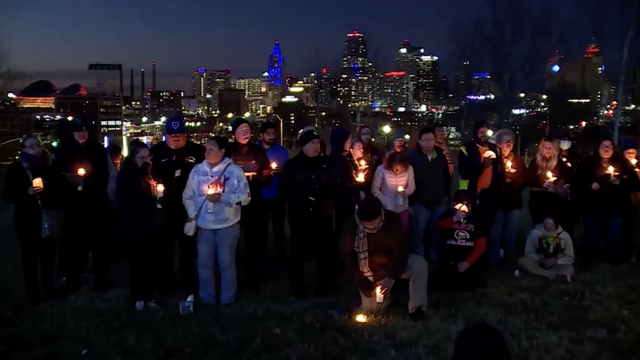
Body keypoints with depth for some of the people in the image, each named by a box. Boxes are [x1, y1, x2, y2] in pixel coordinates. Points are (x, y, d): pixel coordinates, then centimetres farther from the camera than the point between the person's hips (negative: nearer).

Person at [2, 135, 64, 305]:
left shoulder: (49, 167, 4)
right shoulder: (15, 169, -2)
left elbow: (60, 188, 9)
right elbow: (7, 195, -5)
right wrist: (27, 193, -20)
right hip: (27, 220, -2)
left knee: (48, 255, 8)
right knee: (30, 257, 2)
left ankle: (49, 289, 25)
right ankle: (33, 293, 14)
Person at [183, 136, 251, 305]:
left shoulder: (234, 170, -7)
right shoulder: (197, 170, 2)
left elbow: (245, 197, -10)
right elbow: (187, 196, 9)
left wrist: (222, 197, -17)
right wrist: (193, 215, -3)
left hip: (227, 225, -3)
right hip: (203, 226, 3)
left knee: (227, 264, 8)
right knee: (204, 264, 10)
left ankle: (228, 300, 23)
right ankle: (207, 299, 26)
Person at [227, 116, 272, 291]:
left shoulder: (258, 151, 3)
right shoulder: (227, 151, -2)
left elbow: (267, 177, 4)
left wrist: (255, 178, -16)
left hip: (253, 202, 1)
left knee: (252, 239, 4)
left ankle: (251, 277, 16)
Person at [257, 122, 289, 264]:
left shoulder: (282, 151, 2)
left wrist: (280, 171, -16)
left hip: (277, 196, -1)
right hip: (259, 197, 1)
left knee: (279, 228, 1)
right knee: (261, 228, 12)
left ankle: (281, 257, 11)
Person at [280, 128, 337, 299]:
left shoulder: (326, 163, 8)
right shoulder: (292, 165, -1)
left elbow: (333, 185, 11)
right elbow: (285, 191, -4)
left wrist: (325, 198, -8)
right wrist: (302, 201, -15)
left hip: (323, 214, 3)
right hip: (300, 215, -3)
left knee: (325, 250, 6)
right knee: (299, 251, 5)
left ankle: (323, 286, 21)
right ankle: (298, 288, 16)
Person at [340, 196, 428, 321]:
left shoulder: (392, 219, -23)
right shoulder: (350, 227, -23)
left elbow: (400, 249, -23)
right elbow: (346, 256, -10)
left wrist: (392, 278, -31)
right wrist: (361, 281, -14)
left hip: (395, 264, 0)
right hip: (370, 276, 1)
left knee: (420, 264, -28)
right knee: (371, 309, -2)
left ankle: (416, 309, -15)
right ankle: (388, 294, 30)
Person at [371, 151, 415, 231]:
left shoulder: (409, 169, -15)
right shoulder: (381, 170, -21)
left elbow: (412, 187, -1)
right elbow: (375, 190, -11)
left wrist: (405, 192, -22)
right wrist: (385, 202, -15)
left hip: (403, 208, 2)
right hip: (387, 208, -2)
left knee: (404, 230, 14)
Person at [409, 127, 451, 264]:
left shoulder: (441, 156, 4)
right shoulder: (413, 157, -10)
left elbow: (447, 177, 15)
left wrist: (447, 195, 11)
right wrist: (409, 202, -12)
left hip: (439, 203, 4)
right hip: (420, 203, -4)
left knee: (437, 235, 14)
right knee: (418, 235, 4)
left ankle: (435, 260, 29)